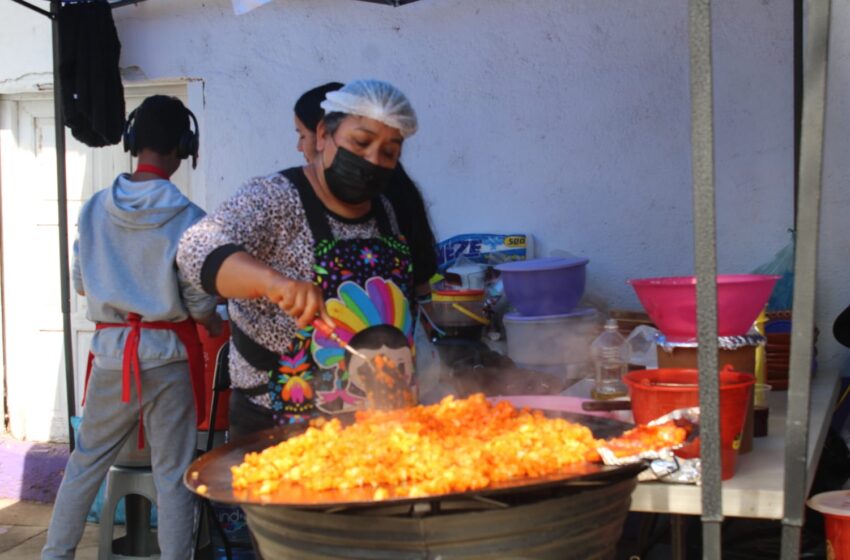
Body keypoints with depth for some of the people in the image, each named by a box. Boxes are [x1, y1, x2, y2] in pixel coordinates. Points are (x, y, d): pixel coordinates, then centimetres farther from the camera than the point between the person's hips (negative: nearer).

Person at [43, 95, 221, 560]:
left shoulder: (95, 208, -2)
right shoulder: (186, 216, -11)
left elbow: (80, 284, 8)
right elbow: (200, 303, -7)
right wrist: (219, 331, 13)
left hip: (110, 351, 3)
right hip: (167, 353, -3)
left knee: (86, 461, 17)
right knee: (172, 476, 5)